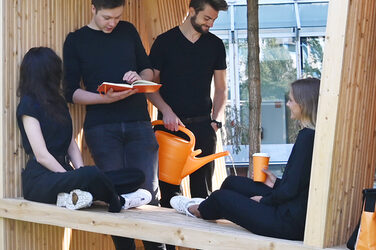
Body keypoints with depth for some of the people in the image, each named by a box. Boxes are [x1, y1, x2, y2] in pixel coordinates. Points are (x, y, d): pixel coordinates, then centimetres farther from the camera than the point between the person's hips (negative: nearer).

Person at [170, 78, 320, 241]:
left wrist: (264, 200, -6)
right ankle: (206, 206, 50)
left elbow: (290, 190, -22)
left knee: (222, 196, 13)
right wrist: (276, 183, 14)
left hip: (289, 224, -8)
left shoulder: (307, 136, -22)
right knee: (232, 182, 20)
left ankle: (197, 210, 47)